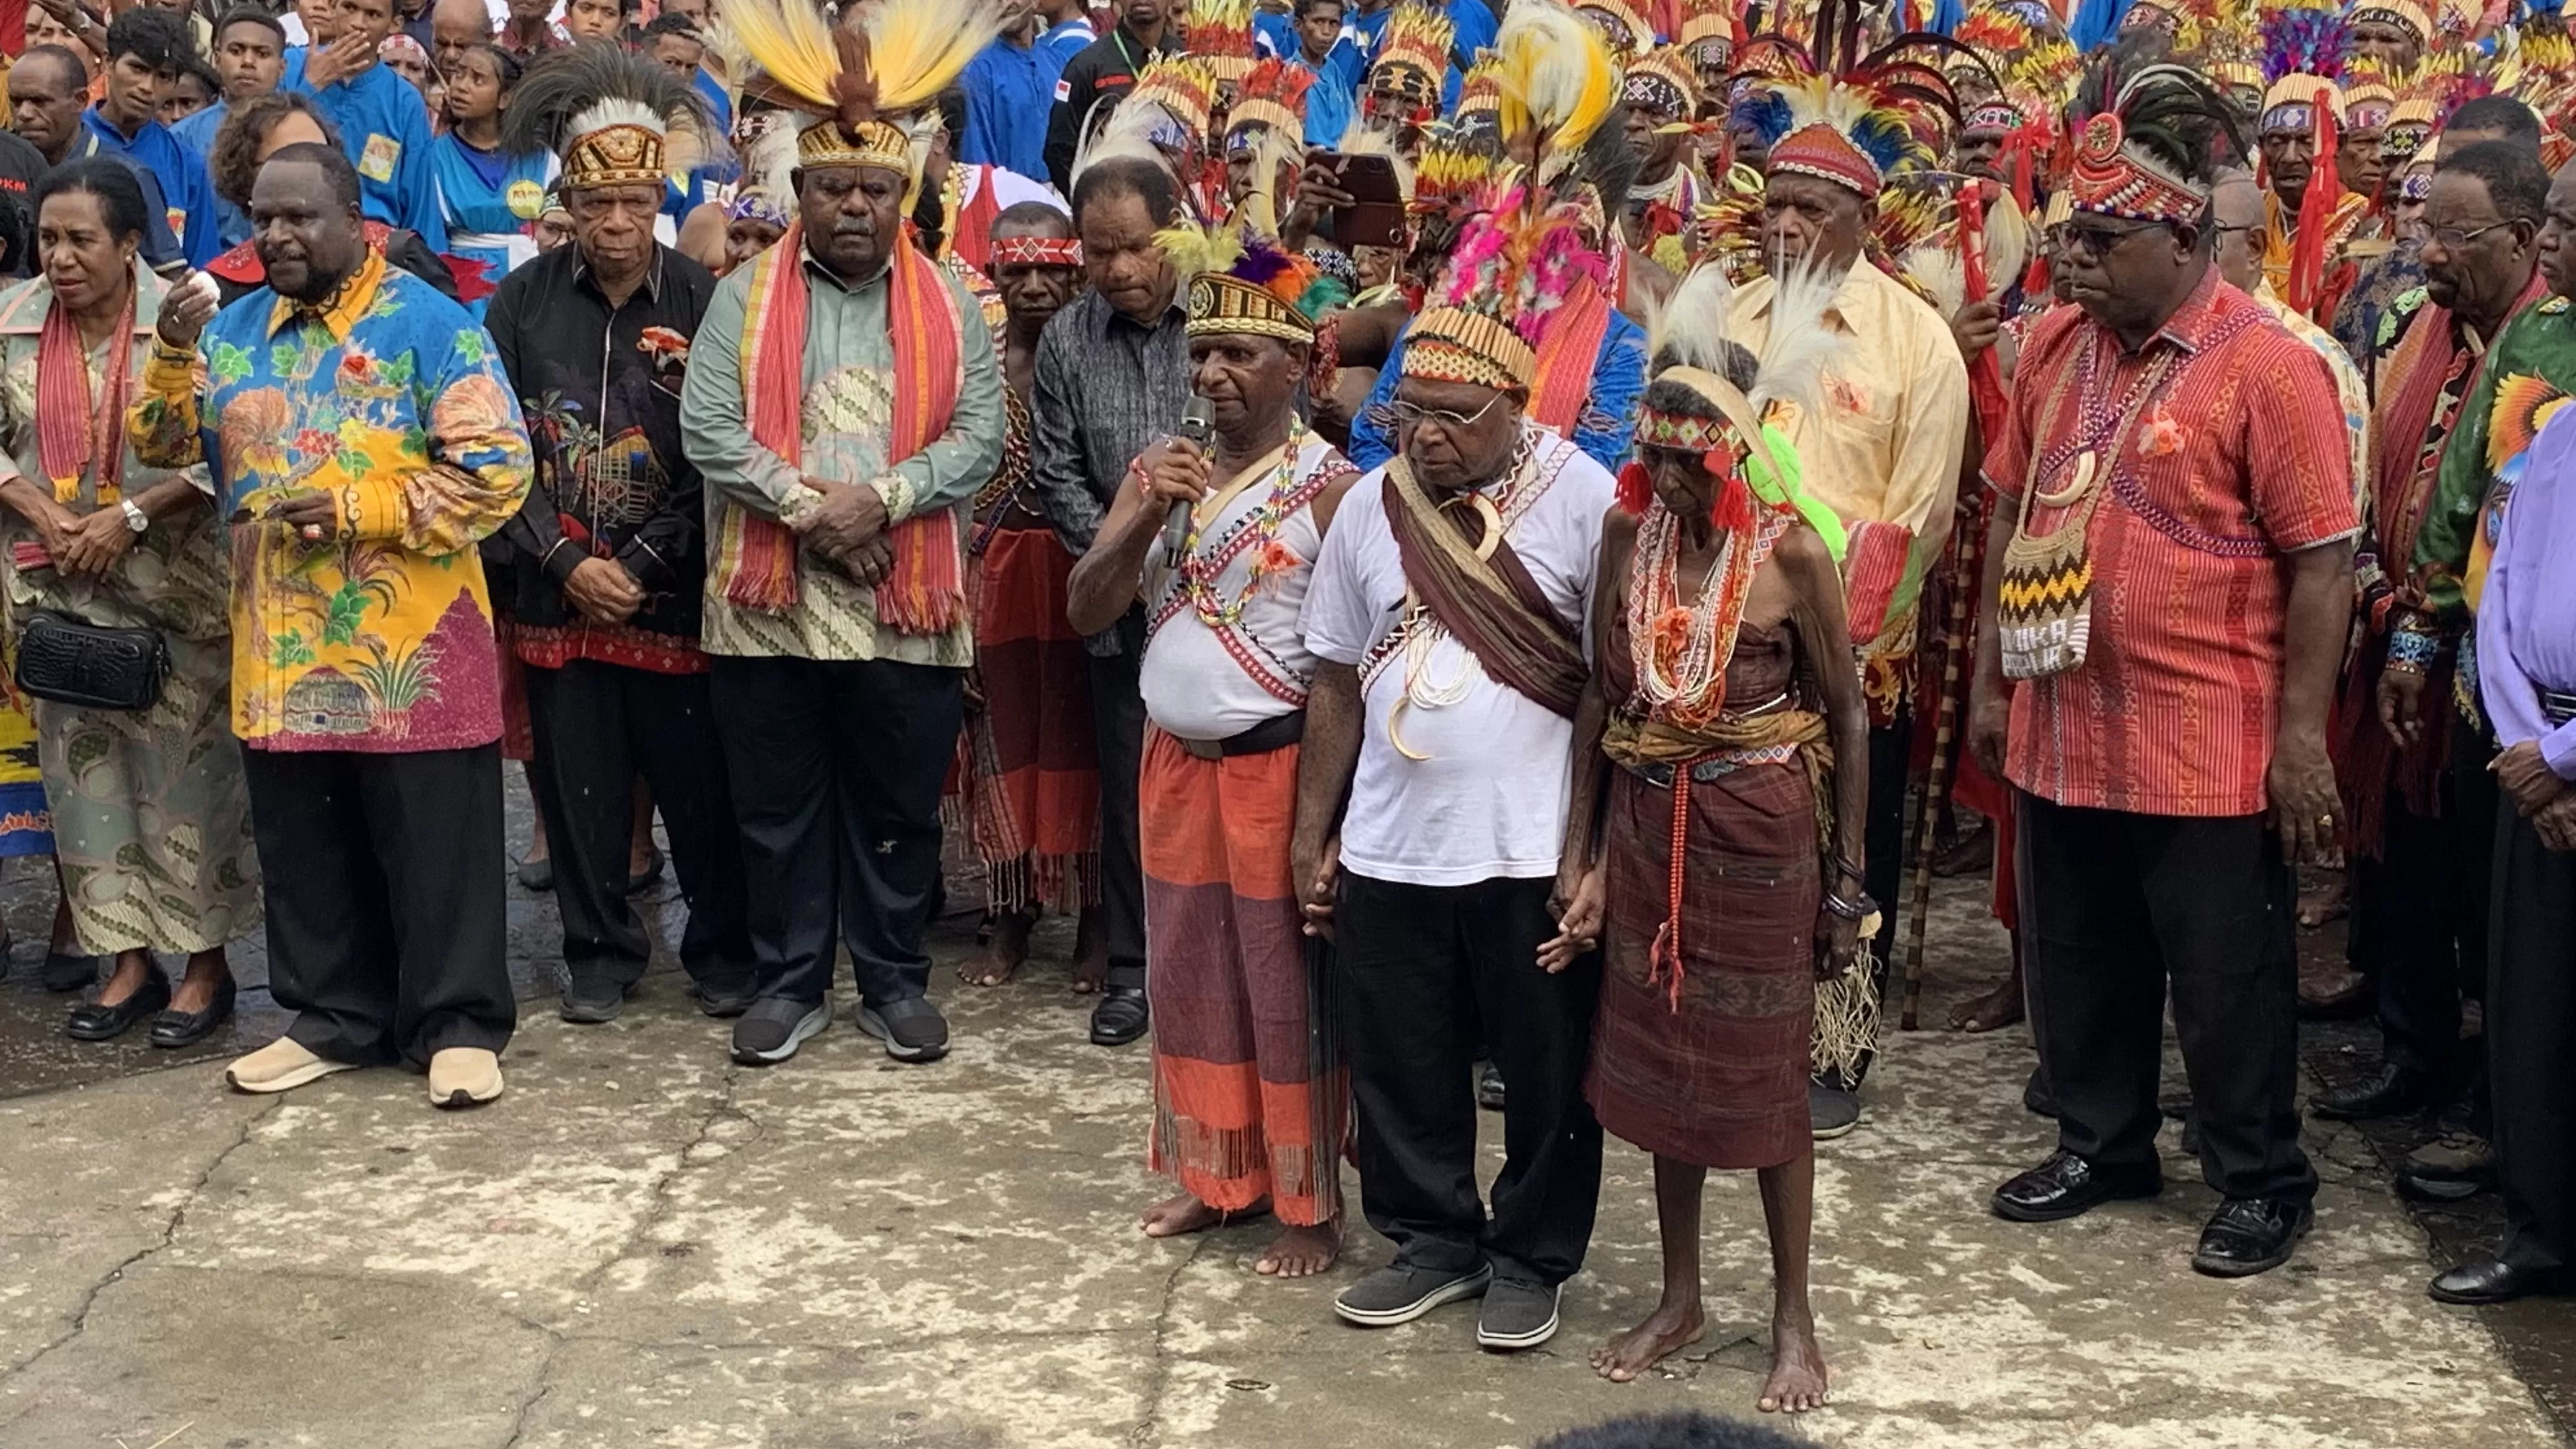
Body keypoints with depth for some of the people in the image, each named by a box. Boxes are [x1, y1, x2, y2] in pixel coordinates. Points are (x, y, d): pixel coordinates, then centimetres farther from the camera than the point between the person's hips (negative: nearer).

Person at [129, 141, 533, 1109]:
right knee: (304, 850, 13)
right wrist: (174, 353, -9)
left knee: (435, 847, 1)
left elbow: (497, 473, -13)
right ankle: (334, 1018, 25)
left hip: (410, 650, -6)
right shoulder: (236, 328, 12)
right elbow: (165, 446, 8)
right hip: (281, 650, 6)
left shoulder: (427, 324, -7)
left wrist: (357, 508, -17)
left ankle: (459, 1025, 11)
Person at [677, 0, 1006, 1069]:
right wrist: (807, 506, -15)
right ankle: (789, 981, 20)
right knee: (777, 807, 8)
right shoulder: (744, 296, 3)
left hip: (908, 597, 0)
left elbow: (979, 436, -3)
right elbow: (707, 428, -6)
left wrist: (882, 499, -16)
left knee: (900, 807, 8)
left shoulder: (949, 305, 5)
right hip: (770, 596, 0)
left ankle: (894, 981, 22)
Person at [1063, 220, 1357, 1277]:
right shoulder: (1161, 470, 6)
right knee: (1191, 978, 15)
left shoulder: (1330, 488, -12)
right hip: (1174, 762, 6)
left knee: (1287, 988, 3)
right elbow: (1085, 612, 0)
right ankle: (1216, 1171, 31)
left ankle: (1312, 1204, 15)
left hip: (1277, 767, -6)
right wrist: (1144, 517, -16)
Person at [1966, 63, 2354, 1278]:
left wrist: (2303, 736, -14)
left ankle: (2261, 1180, 25)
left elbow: (2323, 561, -13)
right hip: (2063, 729, 6)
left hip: (2208, 746, -6)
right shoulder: (2053, 344, 4)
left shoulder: (2267, 366, -14)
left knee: (2227, 977, 8)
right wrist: (1991, 680, 13)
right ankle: (2102, 1142, 38)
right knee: (2078, 960, 19)